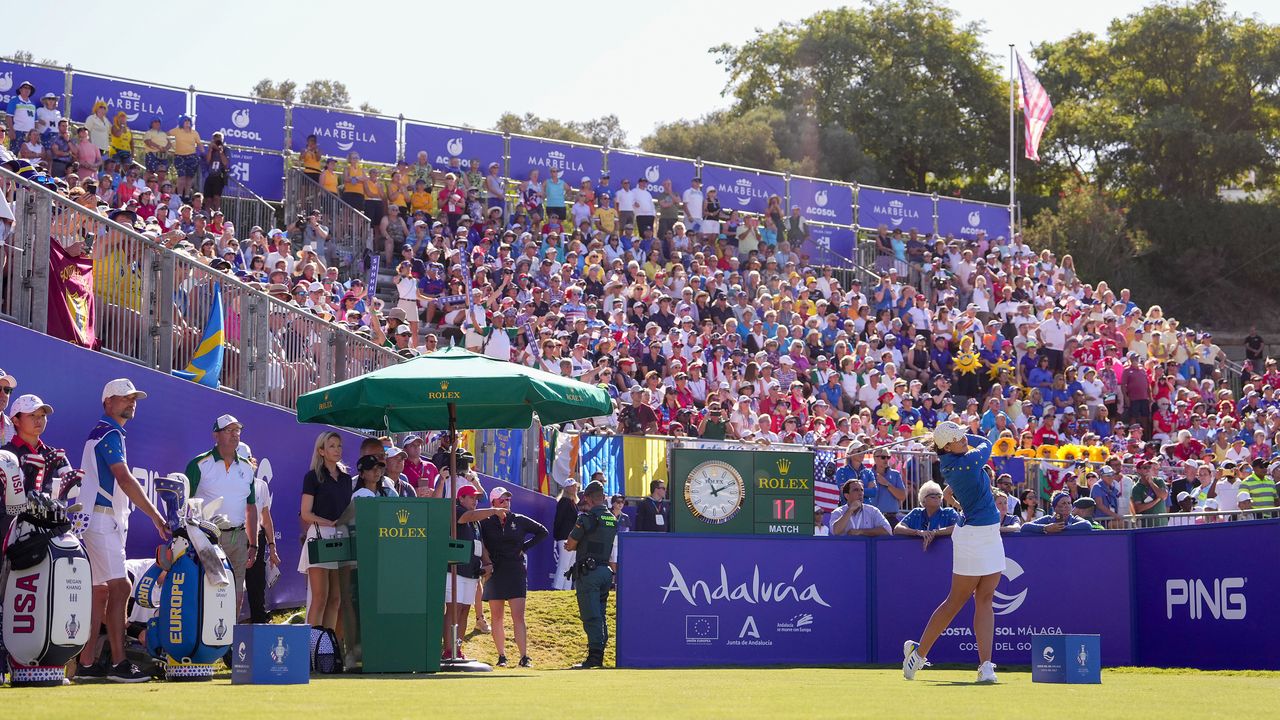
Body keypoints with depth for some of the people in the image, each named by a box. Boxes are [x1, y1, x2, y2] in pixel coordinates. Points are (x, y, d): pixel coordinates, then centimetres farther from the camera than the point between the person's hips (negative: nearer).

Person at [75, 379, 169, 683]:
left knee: (102, 591, 10)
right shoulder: (109, 433, -11)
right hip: (100, 519, -11)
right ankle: (118, 663, -17)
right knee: (120, 587, -14)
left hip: (109, 523, 11)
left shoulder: (110, 433, 21)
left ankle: (86, 663, 11)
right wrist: (157, 517, -19)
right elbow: (125, 480, -19)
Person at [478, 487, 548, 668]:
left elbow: (542, 532, 14)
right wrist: (485, 564, -11)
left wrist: (525, 547, 5)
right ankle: (501, 656, 11)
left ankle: (524, 657, -10)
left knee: (518, 617, -7)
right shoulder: (485, 523, 2)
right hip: (494, 572, 0)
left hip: (516, 572, 0)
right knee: (496, 617, 4)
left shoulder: (519, 520, 6)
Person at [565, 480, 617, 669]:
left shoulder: (587, 518, -11)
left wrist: (572, 545, 17)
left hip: (588, 572, -7)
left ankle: (594, 657, -11)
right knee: (600, 615, 13)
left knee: (591, 616, -8)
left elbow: (570, 545, -5)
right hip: (606, 571, 7)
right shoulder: (613, 520, 12)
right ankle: (599, 657, 14)